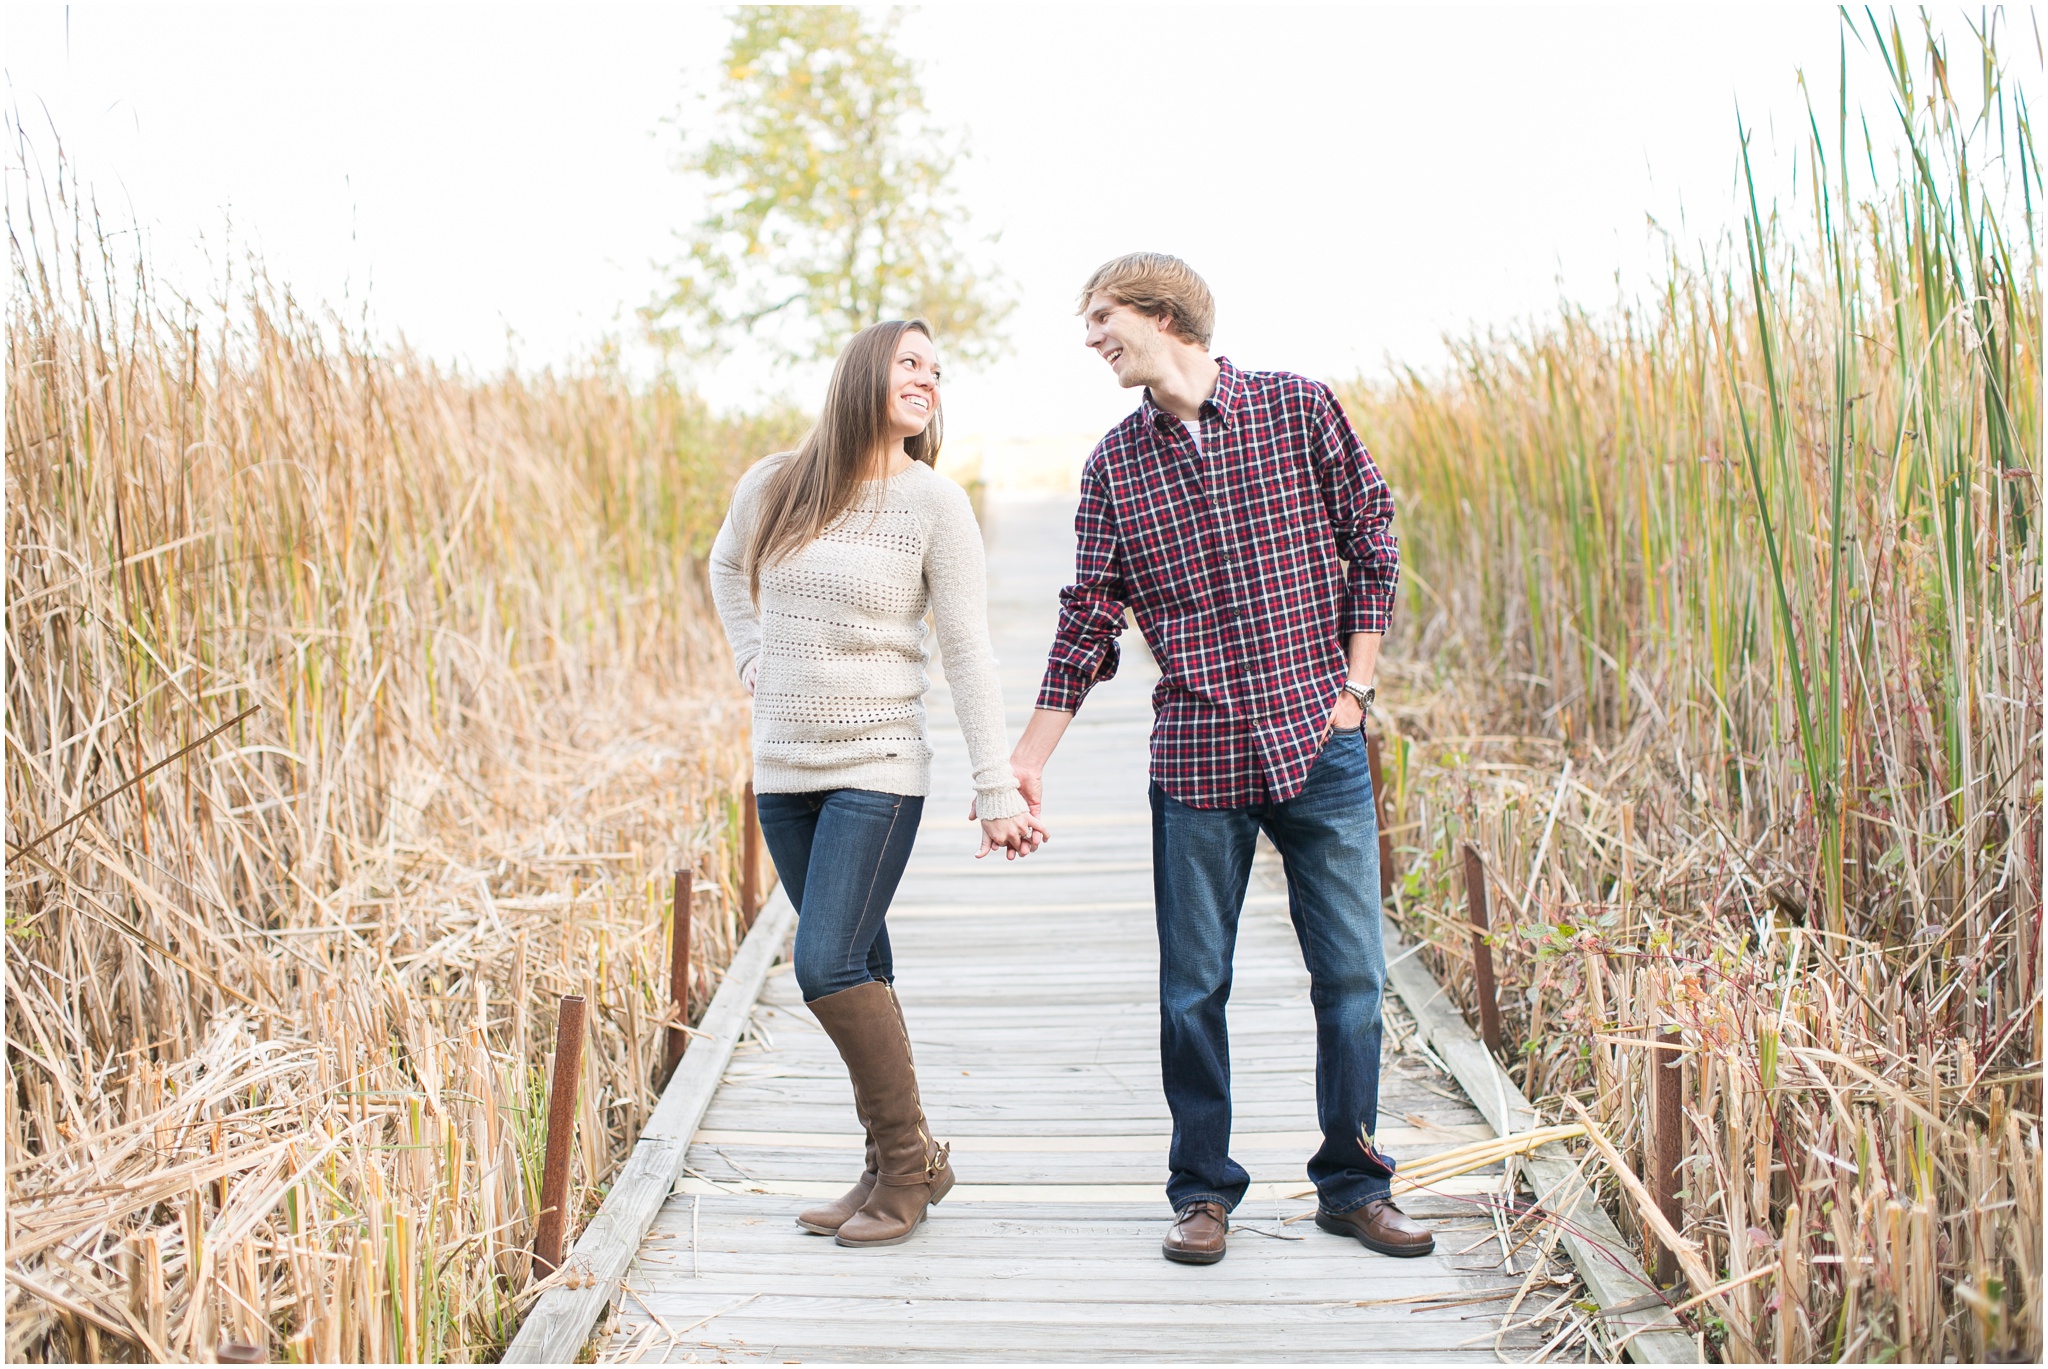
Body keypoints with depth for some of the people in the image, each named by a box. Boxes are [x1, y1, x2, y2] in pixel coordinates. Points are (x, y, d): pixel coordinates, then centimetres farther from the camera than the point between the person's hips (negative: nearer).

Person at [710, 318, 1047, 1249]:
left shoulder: (934, 503, -6)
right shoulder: (772, 487, 4)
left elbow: (969, 654, -7)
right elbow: (726, 568, 26)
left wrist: (997, 791, -11)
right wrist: (754, 664, 14)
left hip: (878, 770, -4)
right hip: (784, 770, 4)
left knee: (828, 967, -13)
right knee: (860, 973, 9)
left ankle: (910, 1159, 4)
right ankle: (892, 1170, 21)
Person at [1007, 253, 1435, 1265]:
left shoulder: (1298, 409, 2)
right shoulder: (1114, 464, 7)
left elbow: (1372, 545, 6)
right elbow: (1090, 619, 7)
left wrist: (1354, 688, -1)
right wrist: (1027, 759, 4)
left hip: (1319, 748, -1)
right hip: (1196, 760, 1)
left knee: (1351, 972, 3)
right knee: (1193, 987, 4)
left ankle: (1352, 1185, 20)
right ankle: (1203, 1191, 20)